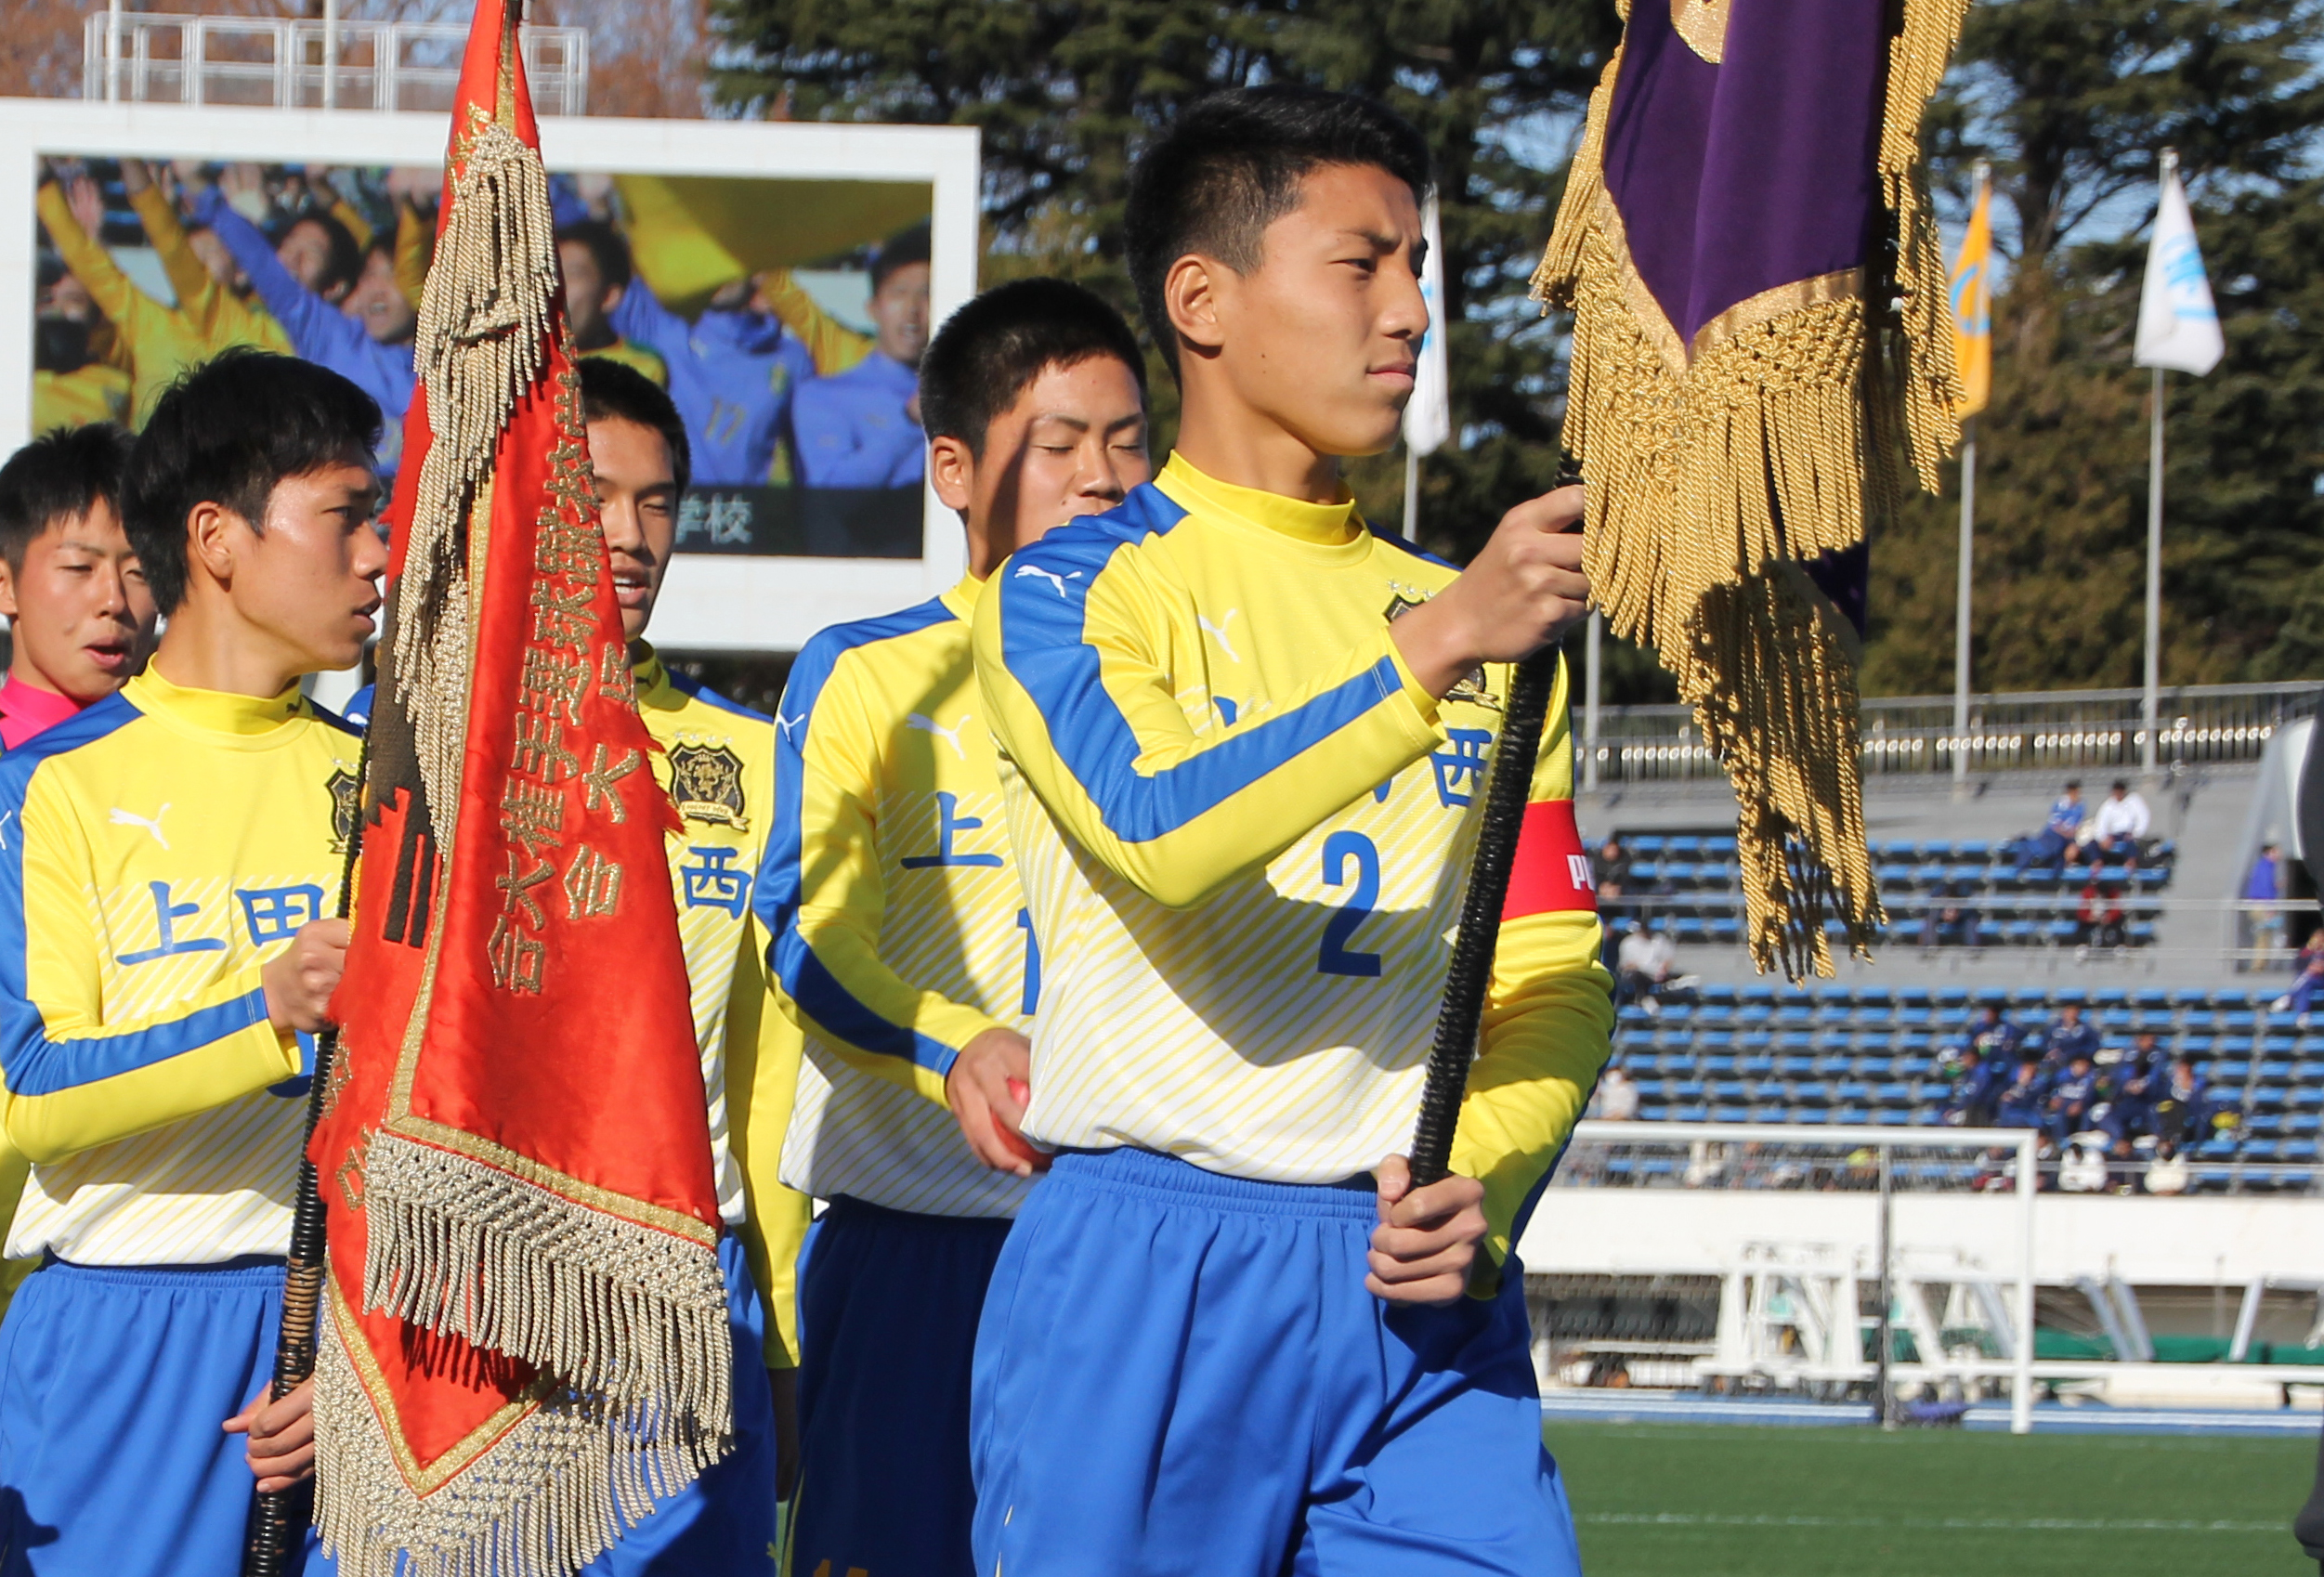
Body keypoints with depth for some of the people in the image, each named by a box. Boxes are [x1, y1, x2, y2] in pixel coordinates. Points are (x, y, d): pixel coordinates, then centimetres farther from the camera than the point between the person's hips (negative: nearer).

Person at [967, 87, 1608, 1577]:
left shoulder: (1473, 617, 17)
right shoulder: (1072, 589, 1)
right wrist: (1433, 651, -27)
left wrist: (1483, 1182, -5)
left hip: (1427, 1289, 4)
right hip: (1146, 1283, -4)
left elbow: (1554, 978, 14)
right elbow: (1159, 827, -19)